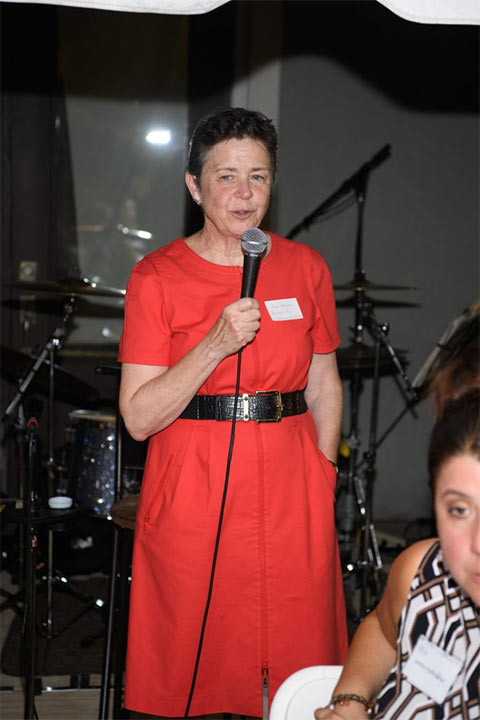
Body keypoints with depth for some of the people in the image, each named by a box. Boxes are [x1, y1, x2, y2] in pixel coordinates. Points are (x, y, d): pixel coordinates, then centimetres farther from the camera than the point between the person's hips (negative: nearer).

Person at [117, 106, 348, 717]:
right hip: (191, 497, -2)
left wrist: (321, 478, 2)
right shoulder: (157, 277, -4)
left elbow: (324, 387, 13)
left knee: (298, 663, 6)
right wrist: (215, 345, -19)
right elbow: (138, 416, -9)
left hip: (292, 498, 2)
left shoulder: (305, 267, 6)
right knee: (195, 670, 5)